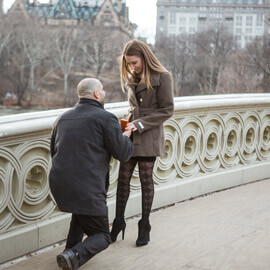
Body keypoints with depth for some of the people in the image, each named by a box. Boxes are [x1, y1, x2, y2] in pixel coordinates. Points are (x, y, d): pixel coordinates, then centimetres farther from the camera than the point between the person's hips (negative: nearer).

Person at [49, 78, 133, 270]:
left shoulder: (63, 118, 15)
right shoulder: (105, 118, -5)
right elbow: (123, 154, -4)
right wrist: (126, 136, 17)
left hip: (58, 184, 7)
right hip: (87, 188, -7)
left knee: (82, 209, 38)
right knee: (102, 236, 10)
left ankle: (72, 247, 28)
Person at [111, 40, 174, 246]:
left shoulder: (162, 78, -8)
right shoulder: (132, 79, 13)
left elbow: (167, 110, -10)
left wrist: (140, 124, -15)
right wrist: (127, 123, 4)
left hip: (149, 137, -6)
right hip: (130, 136, 6)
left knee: (146, 179, 3)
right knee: (123, 178, 6)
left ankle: (145, 227, 16)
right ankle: (119, 222, 19)